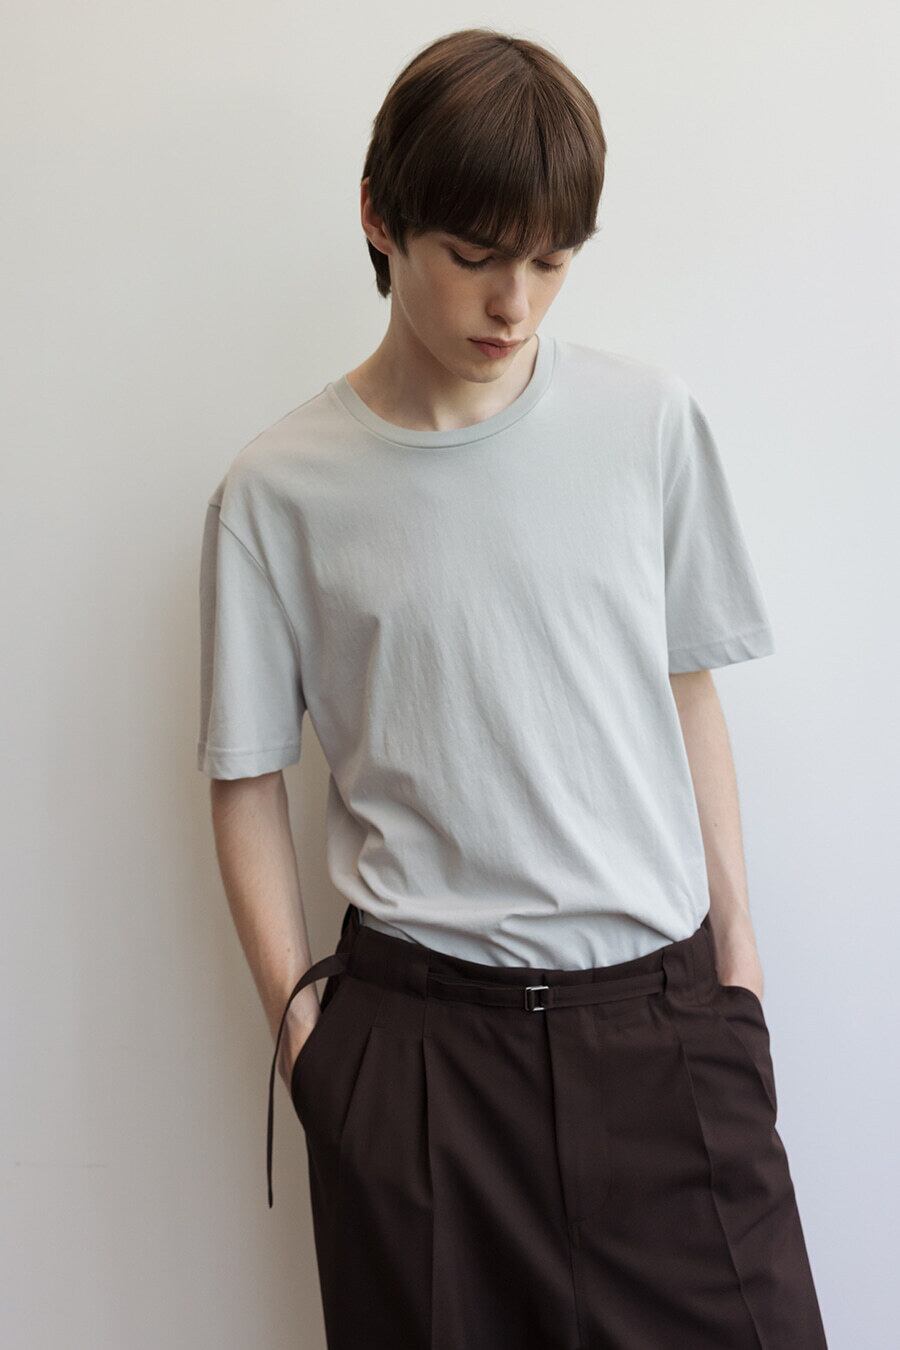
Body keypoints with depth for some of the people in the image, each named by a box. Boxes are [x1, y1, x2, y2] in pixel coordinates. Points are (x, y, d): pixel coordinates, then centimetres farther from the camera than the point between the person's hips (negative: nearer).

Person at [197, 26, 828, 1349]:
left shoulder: (653, 421, 3)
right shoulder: (281, 489, -2)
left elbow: (688, 697, 8)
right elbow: (249, 778, 3)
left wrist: (737, 960, 8)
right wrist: (299, 1012, -2)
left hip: (661, 1013, 2)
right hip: (417, 1035, -1)